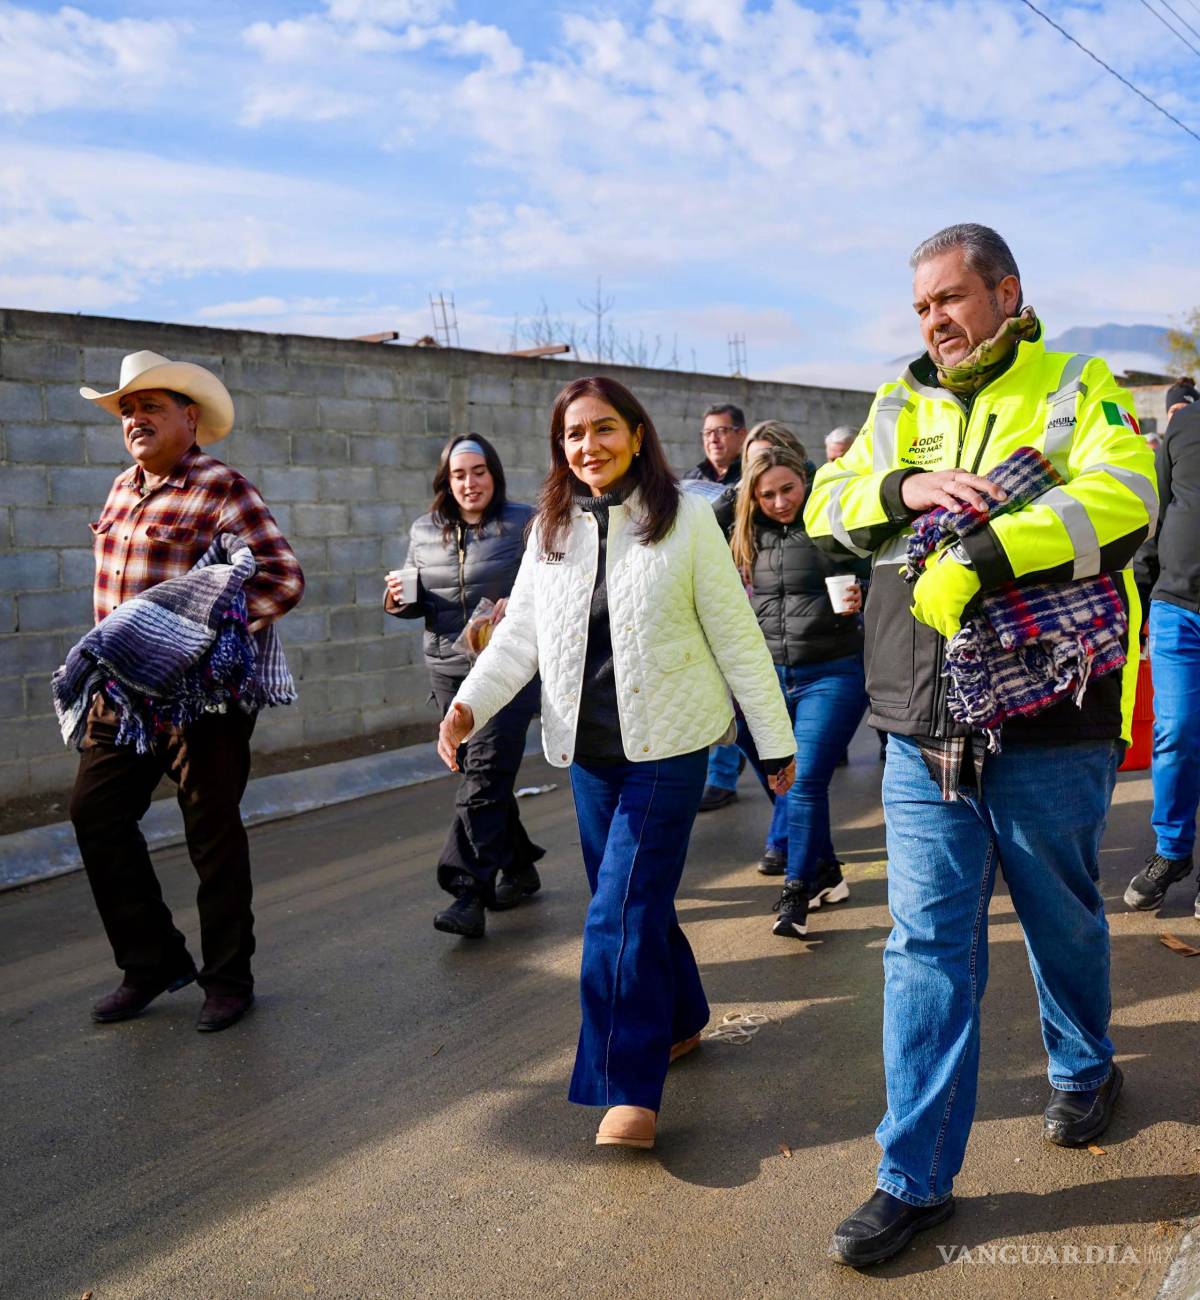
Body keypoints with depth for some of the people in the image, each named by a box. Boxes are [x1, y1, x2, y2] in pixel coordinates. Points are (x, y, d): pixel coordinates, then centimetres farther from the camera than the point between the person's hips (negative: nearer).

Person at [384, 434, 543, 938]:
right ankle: (518, 867, 29)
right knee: (480, 774, 11)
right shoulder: (423, 532, 10)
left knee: (484, 773, -13)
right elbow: (419, 600, 17)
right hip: (448, 666, 5)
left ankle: (470, 892, -12)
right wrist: (400, 599, -5)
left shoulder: (524, 523, -2)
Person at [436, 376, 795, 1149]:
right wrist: (470, 703, -14)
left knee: (623, 913, -10)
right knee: (637, 902, 15)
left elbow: (736, 636, -5)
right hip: (589, 747, 5)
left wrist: (775, 739, -3)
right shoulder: (550, 529, 6)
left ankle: (631, 1089, 1)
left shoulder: (686, 519, -6)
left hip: (668, 744, -5)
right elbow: (520, 633, 3)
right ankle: (682, 1018, 38)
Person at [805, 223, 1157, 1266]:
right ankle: (916, 1179, 14)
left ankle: (1084, 1073, 47)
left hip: (1048, 722, -3)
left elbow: (1121, 497, -17)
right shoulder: (900, 404, 14)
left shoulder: (1077, 388, 0)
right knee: (928, 944, 4)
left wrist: (975, 561, -25)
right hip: (923, 733, 3)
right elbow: (826, 505, 8)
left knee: (1064, 922, 17)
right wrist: (905, 487, -12)